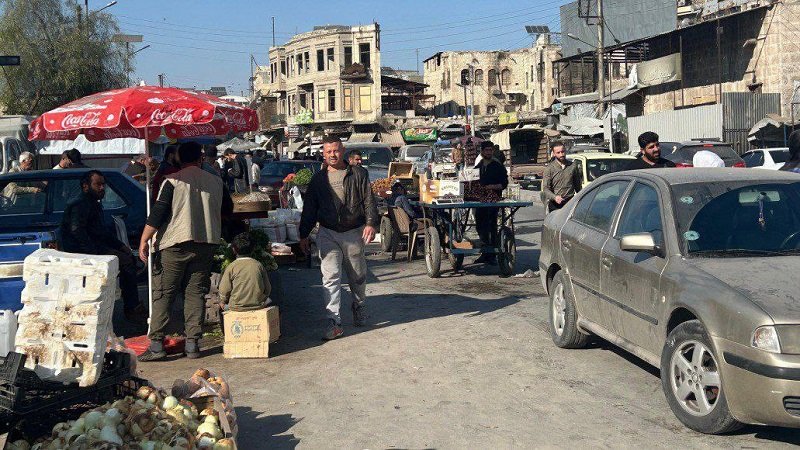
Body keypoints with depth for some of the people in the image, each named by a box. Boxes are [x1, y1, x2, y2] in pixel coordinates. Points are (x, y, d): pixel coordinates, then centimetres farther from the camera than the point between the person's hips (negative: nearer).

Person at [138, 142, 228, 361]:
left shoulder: (172, 181, -4)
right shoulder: (216, 182, 8)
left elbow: (157, 213, -10)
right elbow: (227, 208, 23)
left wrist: (144, 240, -7)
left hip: (175, 245, -3)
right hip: (206, 244, 4)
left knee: (163, 295, 2)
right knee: (196, 294, 8)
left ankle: (156, 345, 0)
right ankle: (193, 345, 7)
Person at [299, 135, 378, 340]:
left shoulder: (358, 174, 3)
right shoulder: (318, 179, 9)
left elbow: (369, 200, 0)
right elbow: (309, 209, 12)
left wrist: (371, 223, -15)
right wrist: (304, 235, 9)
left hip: (354, 232, 0)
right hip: (328, 233, 1)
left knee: (357, 276, 13)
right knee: (331, 277, -10)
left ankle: (359, 307, 39)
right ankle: (334, 321, -11)